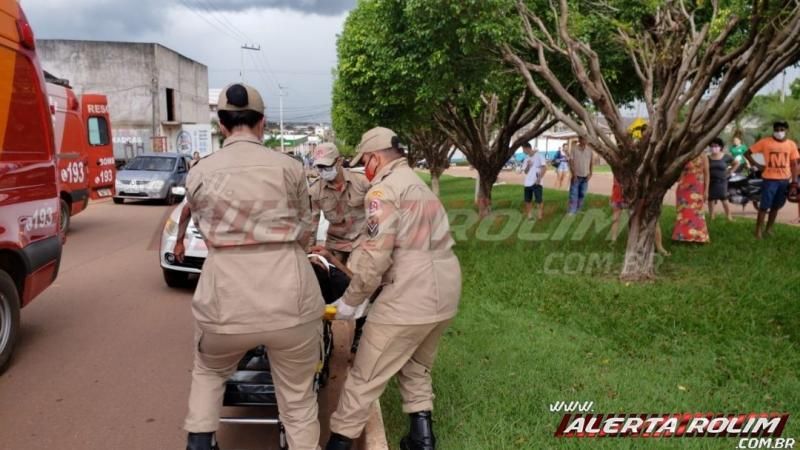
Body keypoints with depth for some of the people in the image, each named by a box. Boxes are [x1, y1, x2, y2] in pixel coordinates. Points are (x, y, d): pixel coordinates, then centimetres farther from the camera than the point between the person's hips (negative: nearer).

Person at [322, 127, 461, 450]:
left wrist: (351, 300, -3)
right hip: (445, 292, 9)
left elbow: (376, 255, -15)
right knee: (417, 367, 24)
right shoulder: (419, 185, 21)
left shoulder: (384, 190, -9)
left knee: (366, 375, 5)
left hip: (409, 297, -9)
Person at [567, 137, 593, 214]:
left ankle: (578, 210, 21)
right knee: (573, 194, -8)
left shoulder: (590, 150, 3)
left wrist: (590, 174, -2)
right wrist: (573, 174, -14)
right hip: (576, 176, -3)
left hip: (585, 176, 3)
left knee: (582, 194, 9)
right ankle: (572, 211, -9)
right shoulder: (574, 150, -6)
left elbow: (592, 162, 8)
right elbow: (571, 162, -7)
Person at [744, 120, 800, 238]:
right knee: (764, 206, -5)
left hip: (785, 180, 4)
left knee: (776, 207, 13)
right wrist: (757, 165, -10)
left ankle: (769, 229, 25)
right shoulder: (765, 142, -6)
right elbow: (747, 153, -1)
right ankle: (758, 231, 1)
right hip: (770, 180, -4)